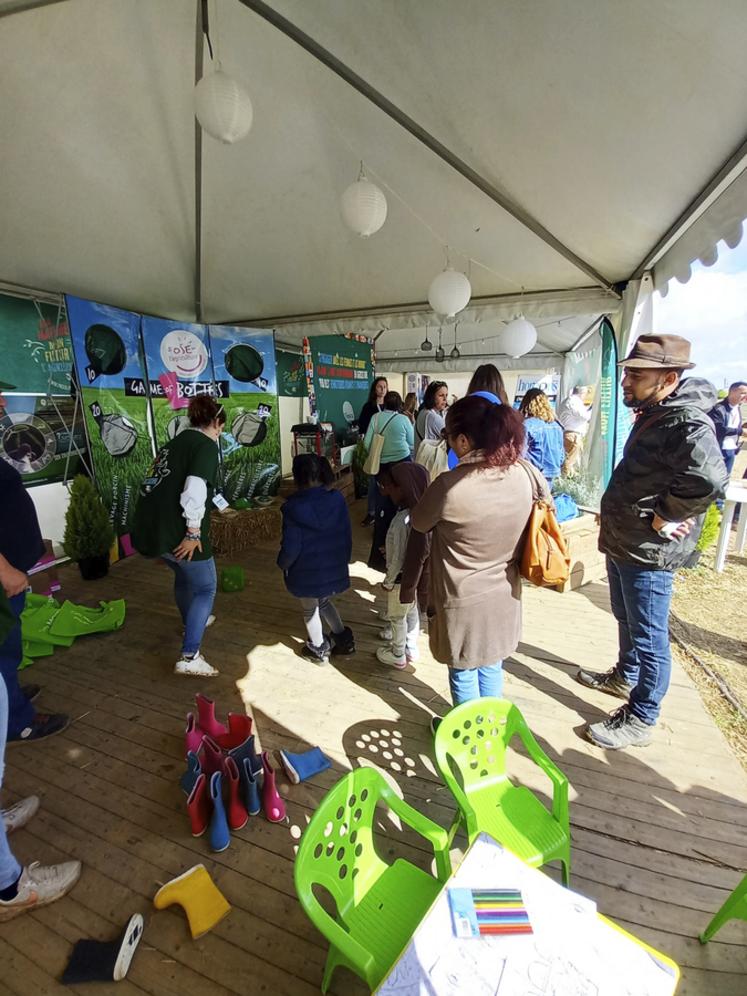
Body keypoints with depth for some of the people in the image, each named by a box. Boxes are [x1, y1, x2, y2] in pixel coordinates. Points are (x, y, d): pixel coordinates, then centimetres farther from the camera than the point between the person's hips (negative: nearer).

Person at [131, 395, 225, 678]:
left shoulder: (176, 441, 17)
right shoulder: (206, 445, -10)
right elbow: (193, 492, -24)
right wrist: (194, 532, -18)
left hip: (152, 524, 9)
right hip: (178, 529, -9)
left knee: (183, 573, 30)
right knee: (205, 588, 5)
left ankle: (192, 623, 51)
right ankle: (189, 657, 1)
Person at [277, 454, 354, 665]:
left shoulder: (294, 507, -21)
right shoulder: (338, 499, -8)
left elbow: (290, 548, -18)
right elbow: (347, 535, 1)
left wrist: (282, 564, 3)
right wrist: (343, 560, 15)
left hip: (307, 572, -4)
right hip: (334, 567, 5)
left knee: (310, 609, 20)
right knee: (324, 601, 30)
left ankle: (318, 650, 37)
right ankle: (344, 639, 37)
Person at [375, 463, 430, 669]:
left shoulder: (401, 521, -33)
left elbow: (397, 559, -24)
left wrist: (388, 581, -9)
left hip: (402, 577, -7)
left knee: (397, 617, 16)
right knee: (412, 611, 26)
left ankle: (398, 656, 37)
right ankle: (411, 648, 47)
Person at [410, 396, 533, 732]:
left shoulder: (450, 486, -29)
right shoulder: (522, 475, -11)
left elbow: (419, 524, -10)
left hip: (463, 602, -5)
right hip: (504, 596, 6)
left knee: (463, 672, 19)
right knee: (491, 667, 26)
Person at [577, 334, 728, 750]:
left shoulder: (686, 422, -24)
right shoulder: (653, 414, 8)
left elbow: (708, 478, -42)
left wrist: (664, 515, -28)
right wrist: (616, 513, 12)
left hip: (649, 553, -10)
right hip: (623, 542, 10)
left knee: (648, 636, 6)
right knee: (626, 618, 26)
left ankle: (640, 719, 24)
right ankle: (625, 677, 49)